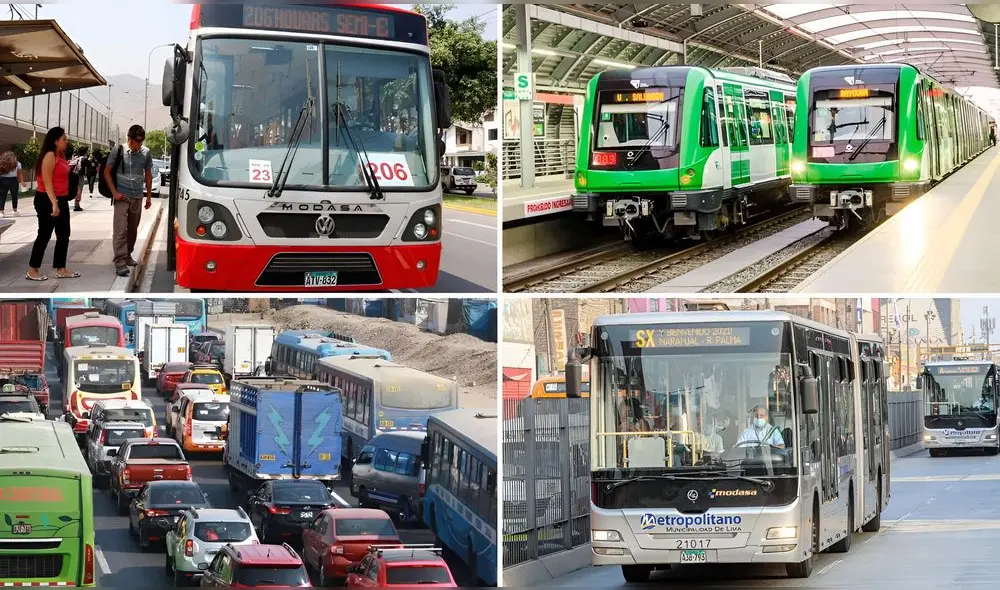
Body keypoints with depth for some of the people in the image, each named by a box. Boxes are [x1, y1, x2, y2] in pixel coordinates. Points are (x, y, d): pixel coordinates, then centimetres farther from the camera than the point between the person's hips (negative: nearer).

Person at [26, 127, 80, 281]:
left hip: (61, 200, 9)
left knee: (63, 235, 11)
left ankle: (61, 269, 17)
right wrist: (54, 203, -25)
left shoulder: (60, 155, 13)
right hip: (47, 200, -9)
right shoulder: (50, 156, -15)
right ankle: (32, 270, 6)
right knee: (44, 235, -3)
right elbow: (47, 181, -20)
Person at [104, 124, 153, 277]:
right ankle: (120, 262, -15)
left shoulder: (146, 153, 2)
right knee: (121, 229, -11)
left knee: (133, 229, 13)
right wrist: (114, 192, -8)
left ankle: (127, 255, 30)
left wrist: (149, 196, 15)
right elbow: (107, 172, -1)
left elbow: (148, 175, 14)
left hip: (137, 197, 4)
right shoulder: (118, 151, -8)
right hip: (122, 196, -4)